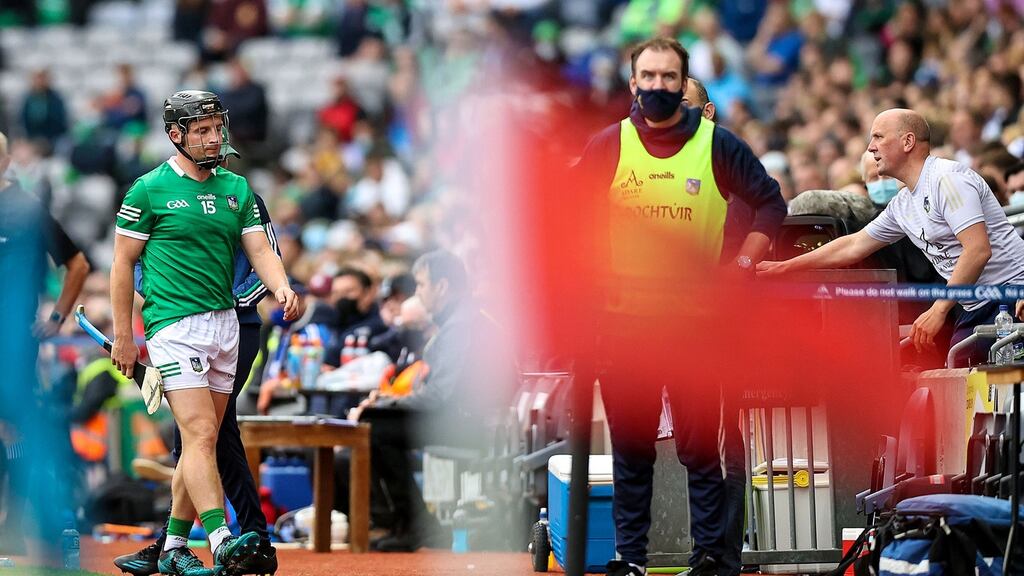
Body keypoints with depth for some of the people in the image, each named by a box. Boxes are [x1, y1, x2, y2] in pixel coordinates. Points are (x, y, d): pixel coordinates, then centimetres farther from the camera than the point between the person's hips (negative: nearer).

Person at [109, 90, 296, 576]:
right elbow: (123, 263, 0)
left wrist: (280, 287, -14)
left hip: (224, 324, 6)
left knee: (202, 441, 9)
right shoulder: (150, 189, -3)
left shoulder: (236, 188, 13)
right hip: (174, 323, -6)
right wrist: (122, 336, -2)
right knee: (200, 435, -17)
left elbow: (259, 249, 7)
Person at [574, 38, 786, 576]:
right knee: (631, 448, 7)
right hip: (626, 316, 1)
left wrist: (742, 264, -1)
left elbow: (769, 203, 8)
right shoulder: (608, 146, 3)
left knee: (701, 445, -2)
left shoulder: (717, 145, 1)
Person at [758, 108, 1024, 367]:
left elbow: (978, 250, -23)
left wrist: (938, 310, -24)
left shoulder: (947, 179, -14)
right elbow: (853, 246, 27)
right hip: (973, 309, 9)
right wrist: (783, 267, 29)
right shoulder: (902, 204, 16)